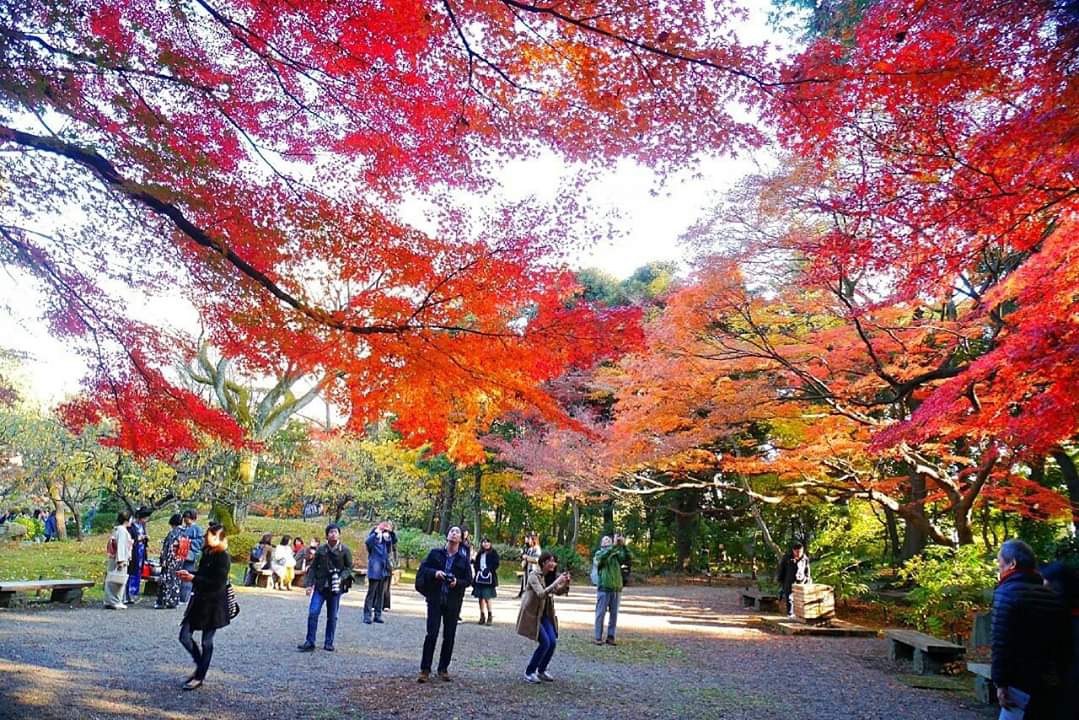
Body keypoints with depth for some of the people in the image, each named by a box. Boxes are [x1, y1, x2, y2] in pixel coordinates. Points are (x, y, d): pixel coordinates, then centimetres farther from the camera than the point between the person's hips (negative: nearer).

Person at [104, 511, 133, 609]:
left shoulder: (116, 529, 15)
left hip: (113, 559, 10)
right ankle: (115, 602, 1)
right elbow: (120, 546, -19)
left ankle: (109, 601, 16)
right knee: (119, 581, -3)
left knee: (111, 581, 11)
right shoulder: (122, 530, -14)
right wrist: (121, 560, -20)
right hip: (120, 560, -10)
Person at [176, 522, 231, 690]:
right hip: (199, 600, 8)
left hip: (214, 604, -8)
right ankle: (200, 665, 27)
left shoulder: (222, 557, -17)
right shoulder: (207, 554, 8)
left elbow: (218, 583, -22)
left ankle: (199, 677, 17)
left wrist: (194, 578, -19)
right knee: (184, 636, 7)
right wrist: (188, 574, 0)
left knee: (207, 641, 3)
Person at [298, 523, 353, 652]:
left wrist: (341, 578, -16)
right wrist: (309, 584, -1)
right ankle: (310, 642, 2)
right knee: (313, 612, -8)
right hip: (320, 586, 1)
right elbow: (313, 567, 6)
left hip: (335, 587, -1)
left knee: (332, 616, 7)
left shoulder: (345, 550, -3)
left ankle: (329, 643, 18)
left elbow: (349, 568, 1)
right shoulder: (321, 549, 0)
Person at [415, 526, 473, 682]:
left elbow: (469, 580, 4)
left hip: (453, 602, 2)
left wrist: (457, 582, -15)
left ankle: (443, 668, 20)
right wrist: (434, 572, -17)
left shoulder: (463, 559, 4)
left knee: (449, 636, 7)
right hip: (435, 599, -2)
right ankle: (425, 669, 3)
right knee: (431, 634, -5)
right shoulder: (435, 553, 3)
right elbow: (423, 569, 1)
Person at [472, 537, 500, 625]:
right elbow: (476, 564, 17)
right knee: (480, 597, 7)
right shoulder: (479, 554, 12)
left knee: (487, 597, -9)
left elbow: (496, 564, -7)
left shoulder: (493, 553, -2)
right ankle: (482, 616, 16)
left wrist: (488, 570, -18)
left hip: (489, 578, -5)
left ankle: (490, 616, 2)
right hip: (479, 578, 5)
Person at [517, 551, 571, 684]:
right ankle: (529, 672, 3)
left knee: (553, 642, -3)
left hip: (544, 615, 7)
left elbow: (558, 592, 5)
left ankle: (541, 671, 16)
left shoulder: (550, 577, 4)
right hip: (531, 614, -7)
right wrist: (557, 582, -34)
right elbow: (541, 594, -30)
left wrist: (566, 583, -13)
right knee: (545, 642, -14)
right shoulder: (534, 576, -18)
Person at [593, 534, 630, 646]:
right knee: (601, 613, -1)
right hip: (604, 588, -4)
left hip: (616, 588, 4)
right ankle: (598, 637, 3)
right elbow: (603, 556, -20)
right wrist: (614, 545, -27)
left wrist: (623, 546, -19)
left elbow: (627, 558, -5)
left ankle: (610, 637, 13)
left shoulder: (617, 554, 12)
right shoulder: (599, 553, 3)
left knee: (614, 614, 6)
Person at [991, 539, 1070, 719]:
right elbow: (1065, 643, 13)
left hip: (1021, 683, -8)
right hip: (1050, 684, 8)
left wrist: (1000, 683, -14)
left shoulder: (1007, 592, -11)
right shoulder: (1053, 596, 12)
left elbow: (1001, 643, -17)